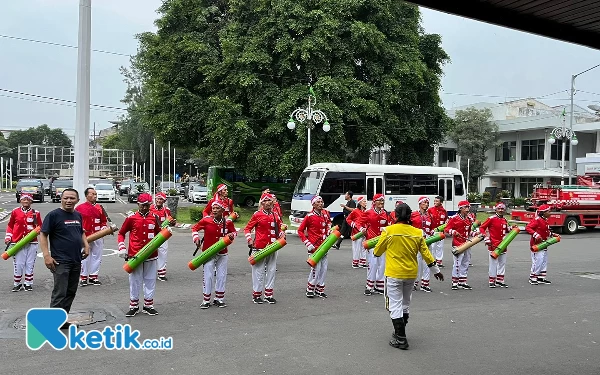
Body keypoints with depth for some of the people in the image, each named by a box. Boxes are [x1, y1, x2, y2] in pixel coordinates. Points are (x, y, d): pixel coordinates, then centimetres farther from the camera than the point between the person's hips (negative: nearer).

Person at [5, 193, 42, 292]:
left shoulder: (36, 213, 5)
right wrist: (8, 237, 4)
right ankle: (17, 284, 14)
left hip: (32, 243, 1)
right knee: (18, 264, -1)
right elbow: (10, 226, 12)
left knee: (30, 264, 5)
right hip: (18, 243, 0)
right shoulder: (15, 212, 5)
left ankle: (28, 284, 17)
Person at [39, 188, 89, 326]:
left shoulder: (78, 215, 12)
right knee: (59, 294, -9)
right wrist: (47, 256, -18)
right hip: (61, 262, -7)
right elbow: (43, 235, -10)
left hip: (76, 261, 7)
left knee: (71, 292, 13)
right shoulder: (53, 215, -9)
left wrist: (86, 245, 8)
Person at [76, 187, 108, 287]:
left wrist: (103, 227, 0)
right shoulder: (79, 208, -1)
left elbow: (104, 220, 17)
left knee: (96, 257, 7)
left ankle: (93, 277, 17)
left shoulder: (99, 208, 11)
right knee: (84, 257, 0)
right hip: (84, 237, -4)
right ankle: (83, 278, 10)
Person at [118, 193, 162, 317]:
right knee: (135, 281, 7)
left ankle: (148, 305, 21)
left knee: (150, 280, 9)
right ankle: (134, 306, 18)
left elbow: (159, 234, 15)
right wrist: (122, 248, -4)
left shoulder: (154, 218, 4)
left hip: (151, 255, 2)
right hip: (134, 255, -2)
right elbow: (121, 233, 7)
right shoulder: (131, 218, -2)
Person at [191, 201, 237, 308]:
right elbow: (194, 228, 4)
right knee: (208, 276, -1)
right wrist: (196, 238, -12)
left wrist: (232, 235, -11)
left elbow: (234, 232, 11)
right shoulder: (206, 220, -10)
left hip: (222, 253, 2)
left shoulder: (228, 222, -5)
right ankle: (206, 300, 13)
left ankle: (219, 299, 25)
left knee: (222, 276, 10)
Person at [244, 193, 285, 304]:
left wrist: (282, 236, 2)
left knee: (271, 271, 9)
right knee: (259, 272, 2)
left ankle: (269, 295, 20)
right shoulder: (257, 215, -3)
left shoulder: (276, 216, 8)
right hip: (259, 248, -4)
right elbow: (247, 228, 1)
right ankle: (256, 295, 13)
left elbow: (280, 228, 21)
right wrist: (249, 240, -10)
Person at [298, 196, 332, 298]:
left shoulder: (326, 213, 5)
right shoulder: (310, 216, -11)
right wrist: (307, 243, -12)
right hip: (314, 246, -6)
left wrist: (329, 230, 11)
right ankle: (310, 289, 11)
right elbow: (300, 231, -6)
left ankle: (320, 290, 22)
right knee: (316, 268, -7)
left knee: (324, 269, 8)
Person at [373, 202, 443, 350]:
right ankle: (400, 332, 33)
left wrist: (375, 253, 25)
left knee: (395, 305, 1)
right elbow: (426, 253, 3)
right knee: (405, 303, 20)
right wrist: (436, 270, 16)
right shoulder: (417, 233, -3)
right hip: (411, 273, 5)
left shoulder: (388, 231, -12)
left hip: (394, 274, -4)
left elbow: (377, 251, 1)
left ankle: (401, 339, -1)